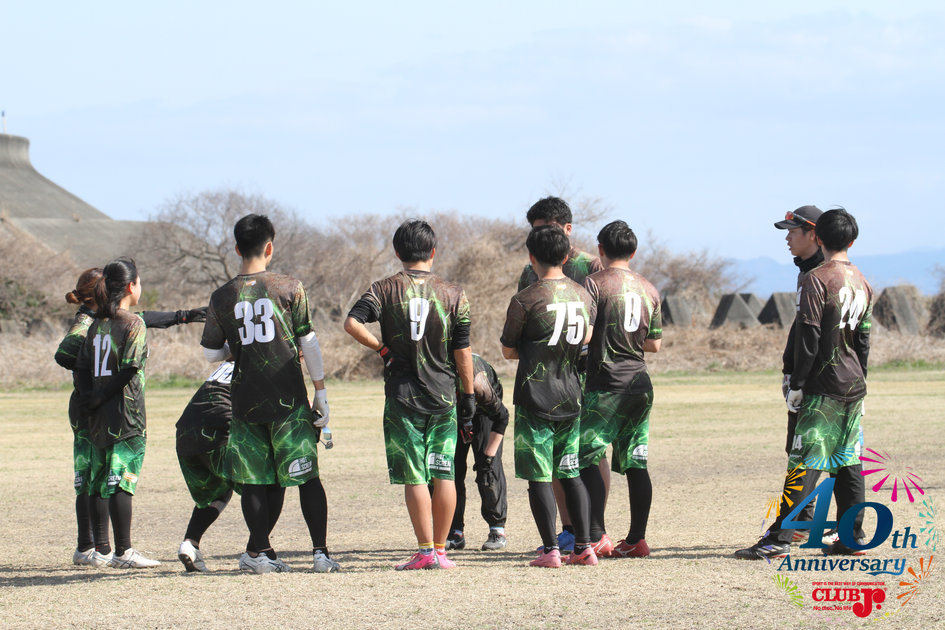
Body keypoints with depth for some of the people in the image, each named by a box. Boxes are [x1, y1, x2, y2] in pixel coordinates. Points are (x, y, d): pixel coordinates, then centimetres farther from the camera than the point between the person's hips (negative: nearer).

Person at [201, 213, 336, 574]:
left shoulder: (222, 297, 1)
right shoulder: (289, 288, -4)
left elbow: (211, 354, 6)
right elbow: (309, 343, -2)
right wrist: (320, 391, 3)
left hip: (246, 399, 2)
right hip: (289, 397, -2)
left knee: (256, 479, 8)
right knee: (306, 476, 2)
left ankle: (260, 552, 9)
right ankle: (321, 552, -3)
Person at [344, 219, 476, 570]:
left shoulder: (385, 290, -3)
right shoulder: (452, 294, 0)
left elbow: (352, 323, -16)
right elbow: (463, 351, 1)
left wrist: (382, 348, -2)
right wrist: (469, 394, 10)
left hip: (402, 397, -1)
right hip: (443, 395, 1)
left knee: (414, 477, -1)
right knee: (444, 474, 7)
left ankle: (426, 551, -3)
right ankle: (441, 550, 9)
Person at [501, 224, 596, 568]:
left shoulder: (525, 300, -12)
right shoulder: (583, 296, 4)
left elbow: (508, 350, -2)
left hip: (535, 398, -5)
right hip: (571, 397, 5)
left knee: (538, 477, -1)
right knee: (570, 472, 13)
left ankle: (550, 549, -5)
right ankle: (583, 547, 11)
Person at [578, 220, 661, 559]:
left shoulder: (595, 283, -7)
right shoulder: (648, 289, 12)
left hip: (606, 384, -6)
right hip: (640, 382, 6)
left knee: (587, 458, -4)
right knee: (635, 463, 9)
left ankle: (596, 537, -13)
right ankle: (636, 539, 8)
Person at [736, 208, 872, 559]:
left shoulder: (817, 279, -11)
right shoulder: (862, 283, 11)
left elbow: (808, 337, -15)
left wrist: (796, 385, -11)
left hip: (825, 385, -7)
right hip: (854, 385, 7)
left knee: (805, 463, -10)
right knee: (848, 462, 10)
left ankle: (779, 540, -12)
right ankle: (852, 539, 11)